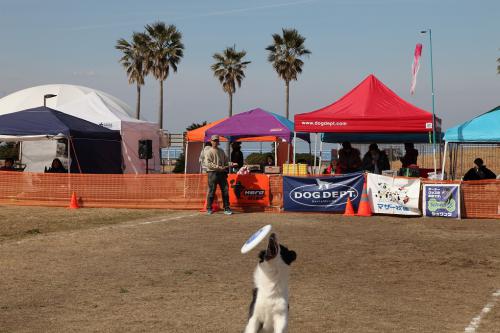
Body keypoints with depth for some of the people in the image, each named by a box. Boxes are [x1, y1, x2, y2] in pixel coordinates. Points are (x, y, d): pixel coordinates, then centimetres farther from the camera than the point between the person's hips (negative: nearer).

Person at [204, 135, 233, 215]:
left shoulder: (221, 151, 19)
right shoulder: (209, 152, 0)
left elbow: (226, 161, 24)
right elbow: (208, 164, -11)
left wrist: (226, 166, 2)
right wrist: (219, 167, -17)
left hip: (222, 173, 5)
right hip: (213, 173, -5)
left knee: (225, 191, 0)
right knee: (211, 191, -3)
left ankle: (226, 208, 4)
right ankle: (209, 209, 6)